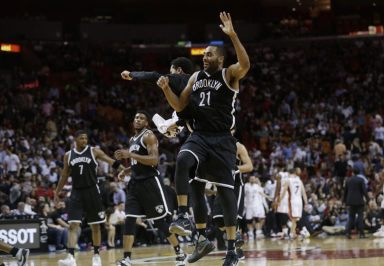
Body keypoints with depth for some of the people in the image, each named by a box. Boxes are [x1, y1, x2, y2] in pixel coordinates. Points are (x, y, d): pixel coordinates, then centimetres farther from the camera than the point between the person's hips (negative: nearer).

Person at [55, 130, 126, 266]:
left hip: (92, 191, -1)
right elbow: (65, 175, 16)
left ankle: (96, 255, 19)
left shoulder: (94, 151, -1)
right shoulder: (68, 155, 7)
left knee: (95, 226, 6)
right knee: (73, 225, -11)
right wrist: (57, 192, 17)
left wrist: (124, 169, -23)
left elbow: (111, 161, -8)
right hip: (76, 193, 1)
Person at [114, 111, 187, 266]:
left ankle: (179, 252, 13)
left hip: (150, 182, -8)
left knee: (160, 221, -1)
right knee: (129, 220, -5)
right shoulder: (132, 140, 18)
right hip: (135, 183, 8)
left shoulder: (149, 136, -8)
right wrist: (126, 172, 13)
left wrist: (130, 155, -24)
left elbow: (154, 160, -21)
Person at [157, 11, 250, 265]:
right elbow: (179, 105, 17)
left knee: (225, 190, -2)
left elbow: (245, 64, -27)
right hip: (199, 136, 4)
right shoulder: (196, 77, 13)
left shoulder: (229, 75, -4)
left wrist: (232, 35, -35)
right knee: (182, 162, -24)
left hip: (222, 140, -4)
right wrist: (166, 89, -1)